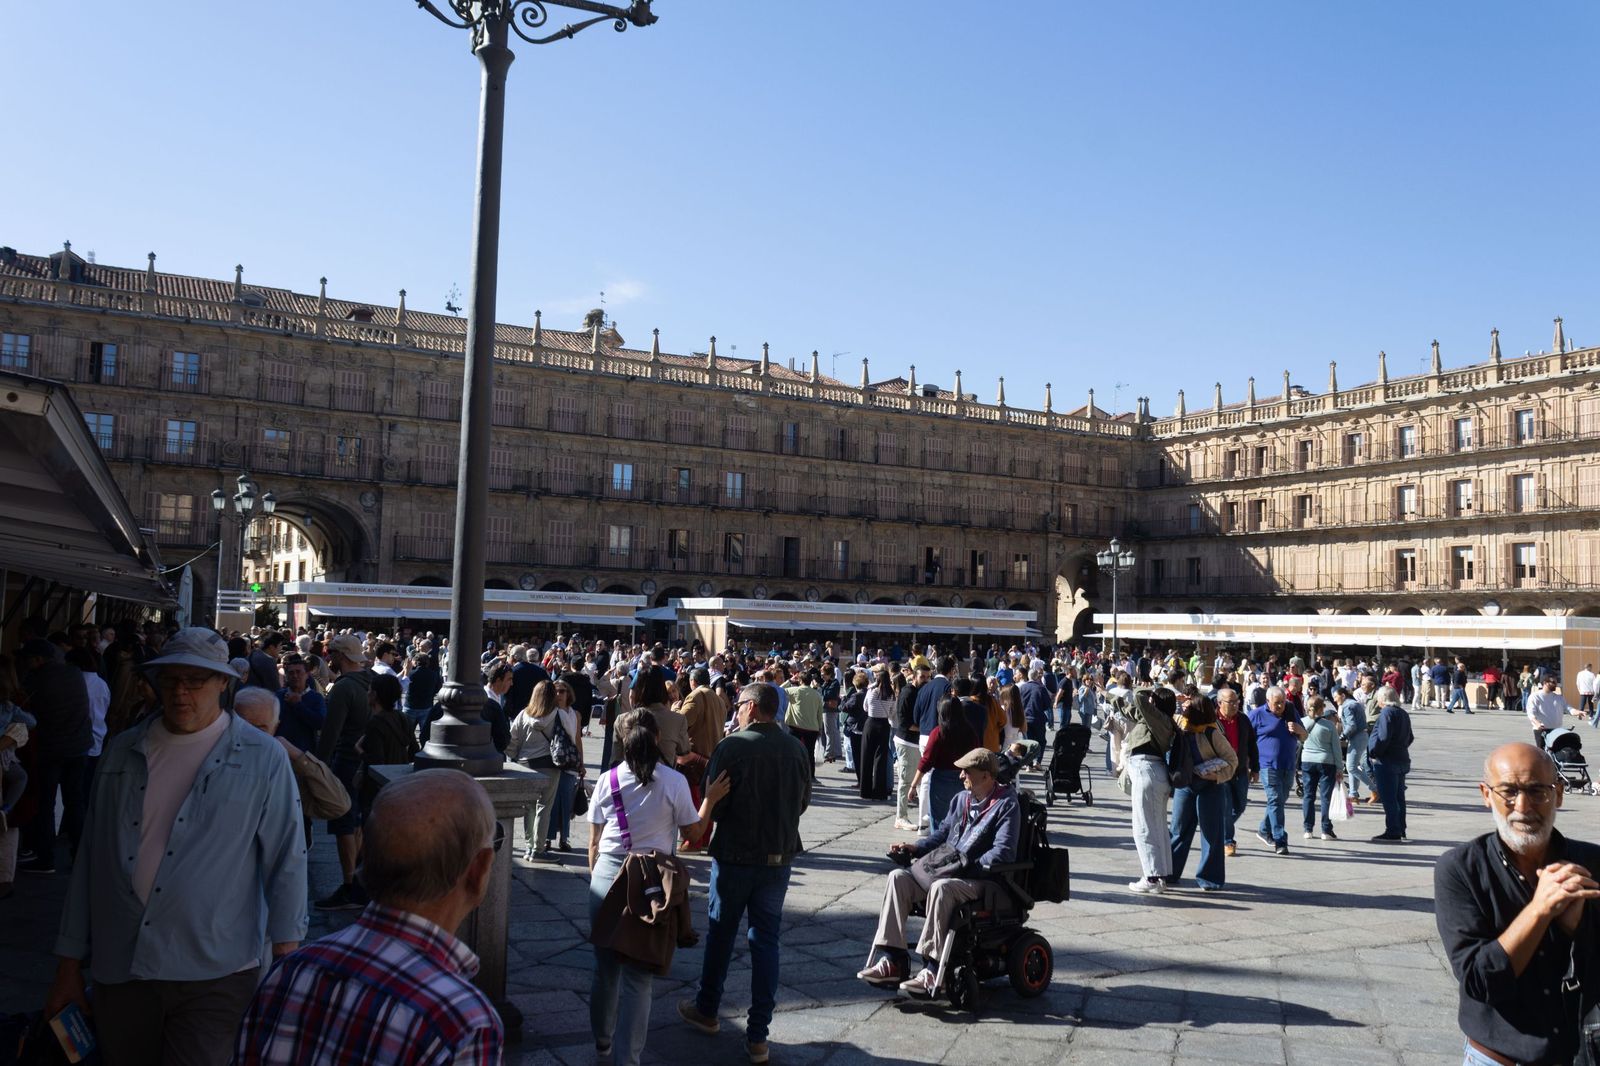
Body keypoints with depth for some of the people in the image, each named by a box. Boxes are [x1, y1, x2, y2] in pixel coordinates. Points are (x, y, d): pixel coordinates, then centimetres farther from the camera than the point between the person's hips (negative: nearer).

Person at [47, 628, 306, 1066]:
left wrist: (286, 957, -11)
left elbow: (287, 862, -5)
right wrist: (69, 964, 13)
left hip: (215, 976, -4)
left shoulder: (262, 758, -4)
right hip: (118, 971, 4)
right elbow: (91, 859, 12)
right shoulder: (122, 751, 8)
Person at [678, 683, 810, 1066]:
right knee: (766, 941, 10)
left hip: (735, 855, -3)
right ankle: (758, 1035, 14)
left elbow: (712, 804, -13)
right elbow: (803, 802, 7)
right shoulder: (797, 749, -5)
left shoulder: (732, 747, -18)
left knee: (720, 935, 16)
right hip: (779, 858, 3)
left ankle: (706, 1010, 35)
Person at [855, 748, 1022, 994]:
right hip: (946, 872, 8)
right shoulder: (961, 799, 16)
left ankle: (933, 971, -31)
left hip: (980, 880, -8)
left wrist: (967, 866, -25)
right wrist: (915, 849, 6)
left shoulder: (1007, 805, -8)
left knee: (941, 888, -37)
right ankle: (893, 961, -18)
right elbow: (941, 833, 24)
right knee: (898, 877, -14)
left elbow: (1003, 853, -17)